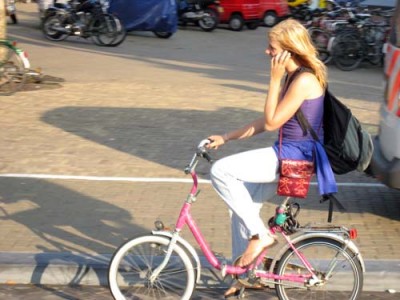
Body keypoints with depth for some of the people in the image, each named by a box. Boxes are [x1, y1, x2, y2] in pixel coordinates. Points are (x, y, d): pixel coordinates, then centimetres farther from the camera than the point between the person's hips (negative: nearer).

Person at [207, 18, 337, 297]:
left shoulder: (304, 80, -18)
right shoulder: (292, 77, 12)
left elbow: (272, 122, -18)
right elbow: (267, 121, 15)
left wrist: (275, 79, -16)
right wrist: (226, 137, 13)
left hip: (296, 154, -10)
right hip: (288, 153, 10)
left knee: (221, 170, -18)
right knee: (242, 207, 12)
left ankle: (260, 234, -7)